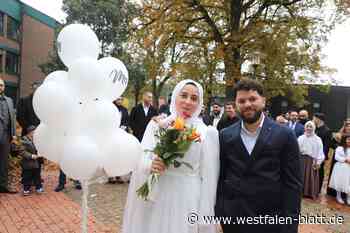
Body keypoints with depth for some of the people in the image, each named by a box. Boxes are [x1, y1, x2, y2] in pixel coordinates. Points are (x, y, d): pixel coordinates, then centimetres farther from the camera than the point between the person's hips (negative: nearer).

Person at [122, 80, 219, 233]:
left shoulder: (207, 132, -6)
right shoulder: (156, 124, 0)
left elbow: (209, 179, -4)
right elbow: (140, 160, 0)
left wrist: (204, 218, -3)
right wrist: (149, 165, -22)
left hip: (188, 201, -2)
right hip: (155, 199, 2)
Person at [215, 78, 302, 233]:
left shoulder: (285, 135, -6)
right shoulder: (225, 136, -1)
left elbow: (292, 184, -6)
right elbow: (220, 177, 3)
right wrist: (218, 212, -1)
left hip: (270, 220, -1)